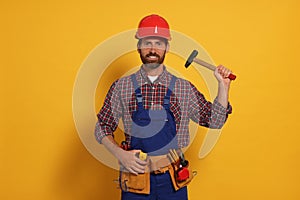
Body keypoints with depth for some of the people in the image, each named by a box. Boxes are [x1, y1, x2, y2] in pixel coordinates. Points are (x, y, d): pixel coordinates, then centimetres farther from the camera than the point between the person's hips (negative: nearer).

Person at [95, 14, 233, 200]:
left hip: (173, 179, 1)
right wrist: (121, 154, -12)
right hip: (135, 174, 0)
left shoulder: (184, 88, 1)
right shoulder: (122, 86, -1)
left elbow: (214, 120, 4)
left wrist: (223, 86, -7)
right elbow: (103, 128, 3)